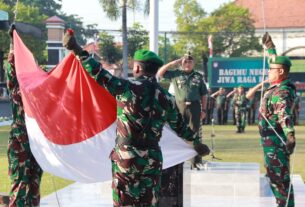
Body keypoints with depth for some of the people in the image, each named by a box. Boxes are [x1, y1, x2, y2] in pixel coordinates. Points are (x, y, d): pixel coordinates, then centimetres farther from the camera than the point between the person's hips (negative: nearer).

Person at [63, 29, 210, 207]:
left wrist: (78, 50, -14)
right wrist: (196, 142, 36)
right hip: (152, 159, 4)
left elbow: (101, 76, -16)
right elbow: (180, 127, 18)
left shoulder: (130, 88, -9)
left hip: (126, 157, -4)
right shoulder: (166, 98, 7)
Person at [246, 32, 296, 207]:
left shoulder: (282, 93, -23)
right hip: (271, 140, 10)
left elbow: (285, 116, -41)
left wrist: (290, 137, -54)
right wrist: (270, 46, 34)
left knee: (279, 177, -9)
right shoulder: (277, 86, 6)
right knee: (274, 175, 17)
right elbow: (276, 62, 25)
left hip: (276, 141, -10)